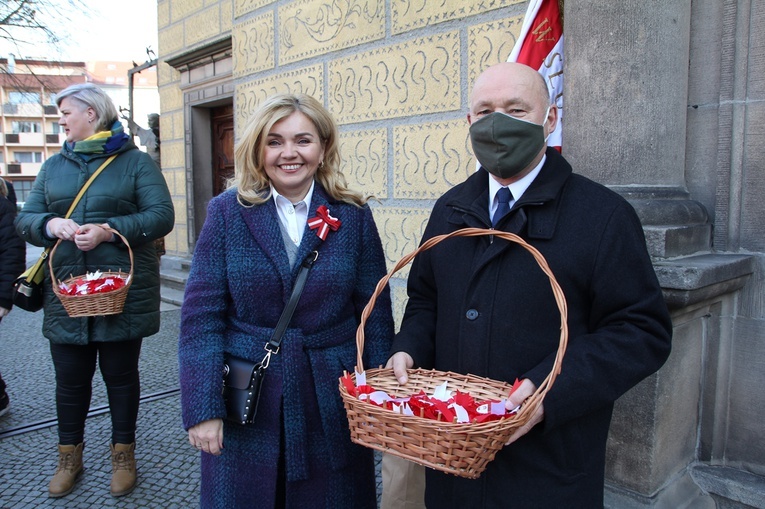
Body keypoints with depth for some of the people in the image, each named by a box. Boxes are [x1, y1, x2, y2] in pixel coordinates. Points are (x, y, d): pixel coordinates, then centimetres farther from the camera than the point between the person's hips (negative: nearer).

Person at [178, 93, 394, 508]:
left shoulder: (353, 216, -2)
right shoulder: (227, 212, -3)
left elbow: (376, 315, -1)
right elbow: (201, 316, -5)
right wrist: (202, 409, -9)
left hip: (331, 407, 1)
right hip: (246, 408, 0)